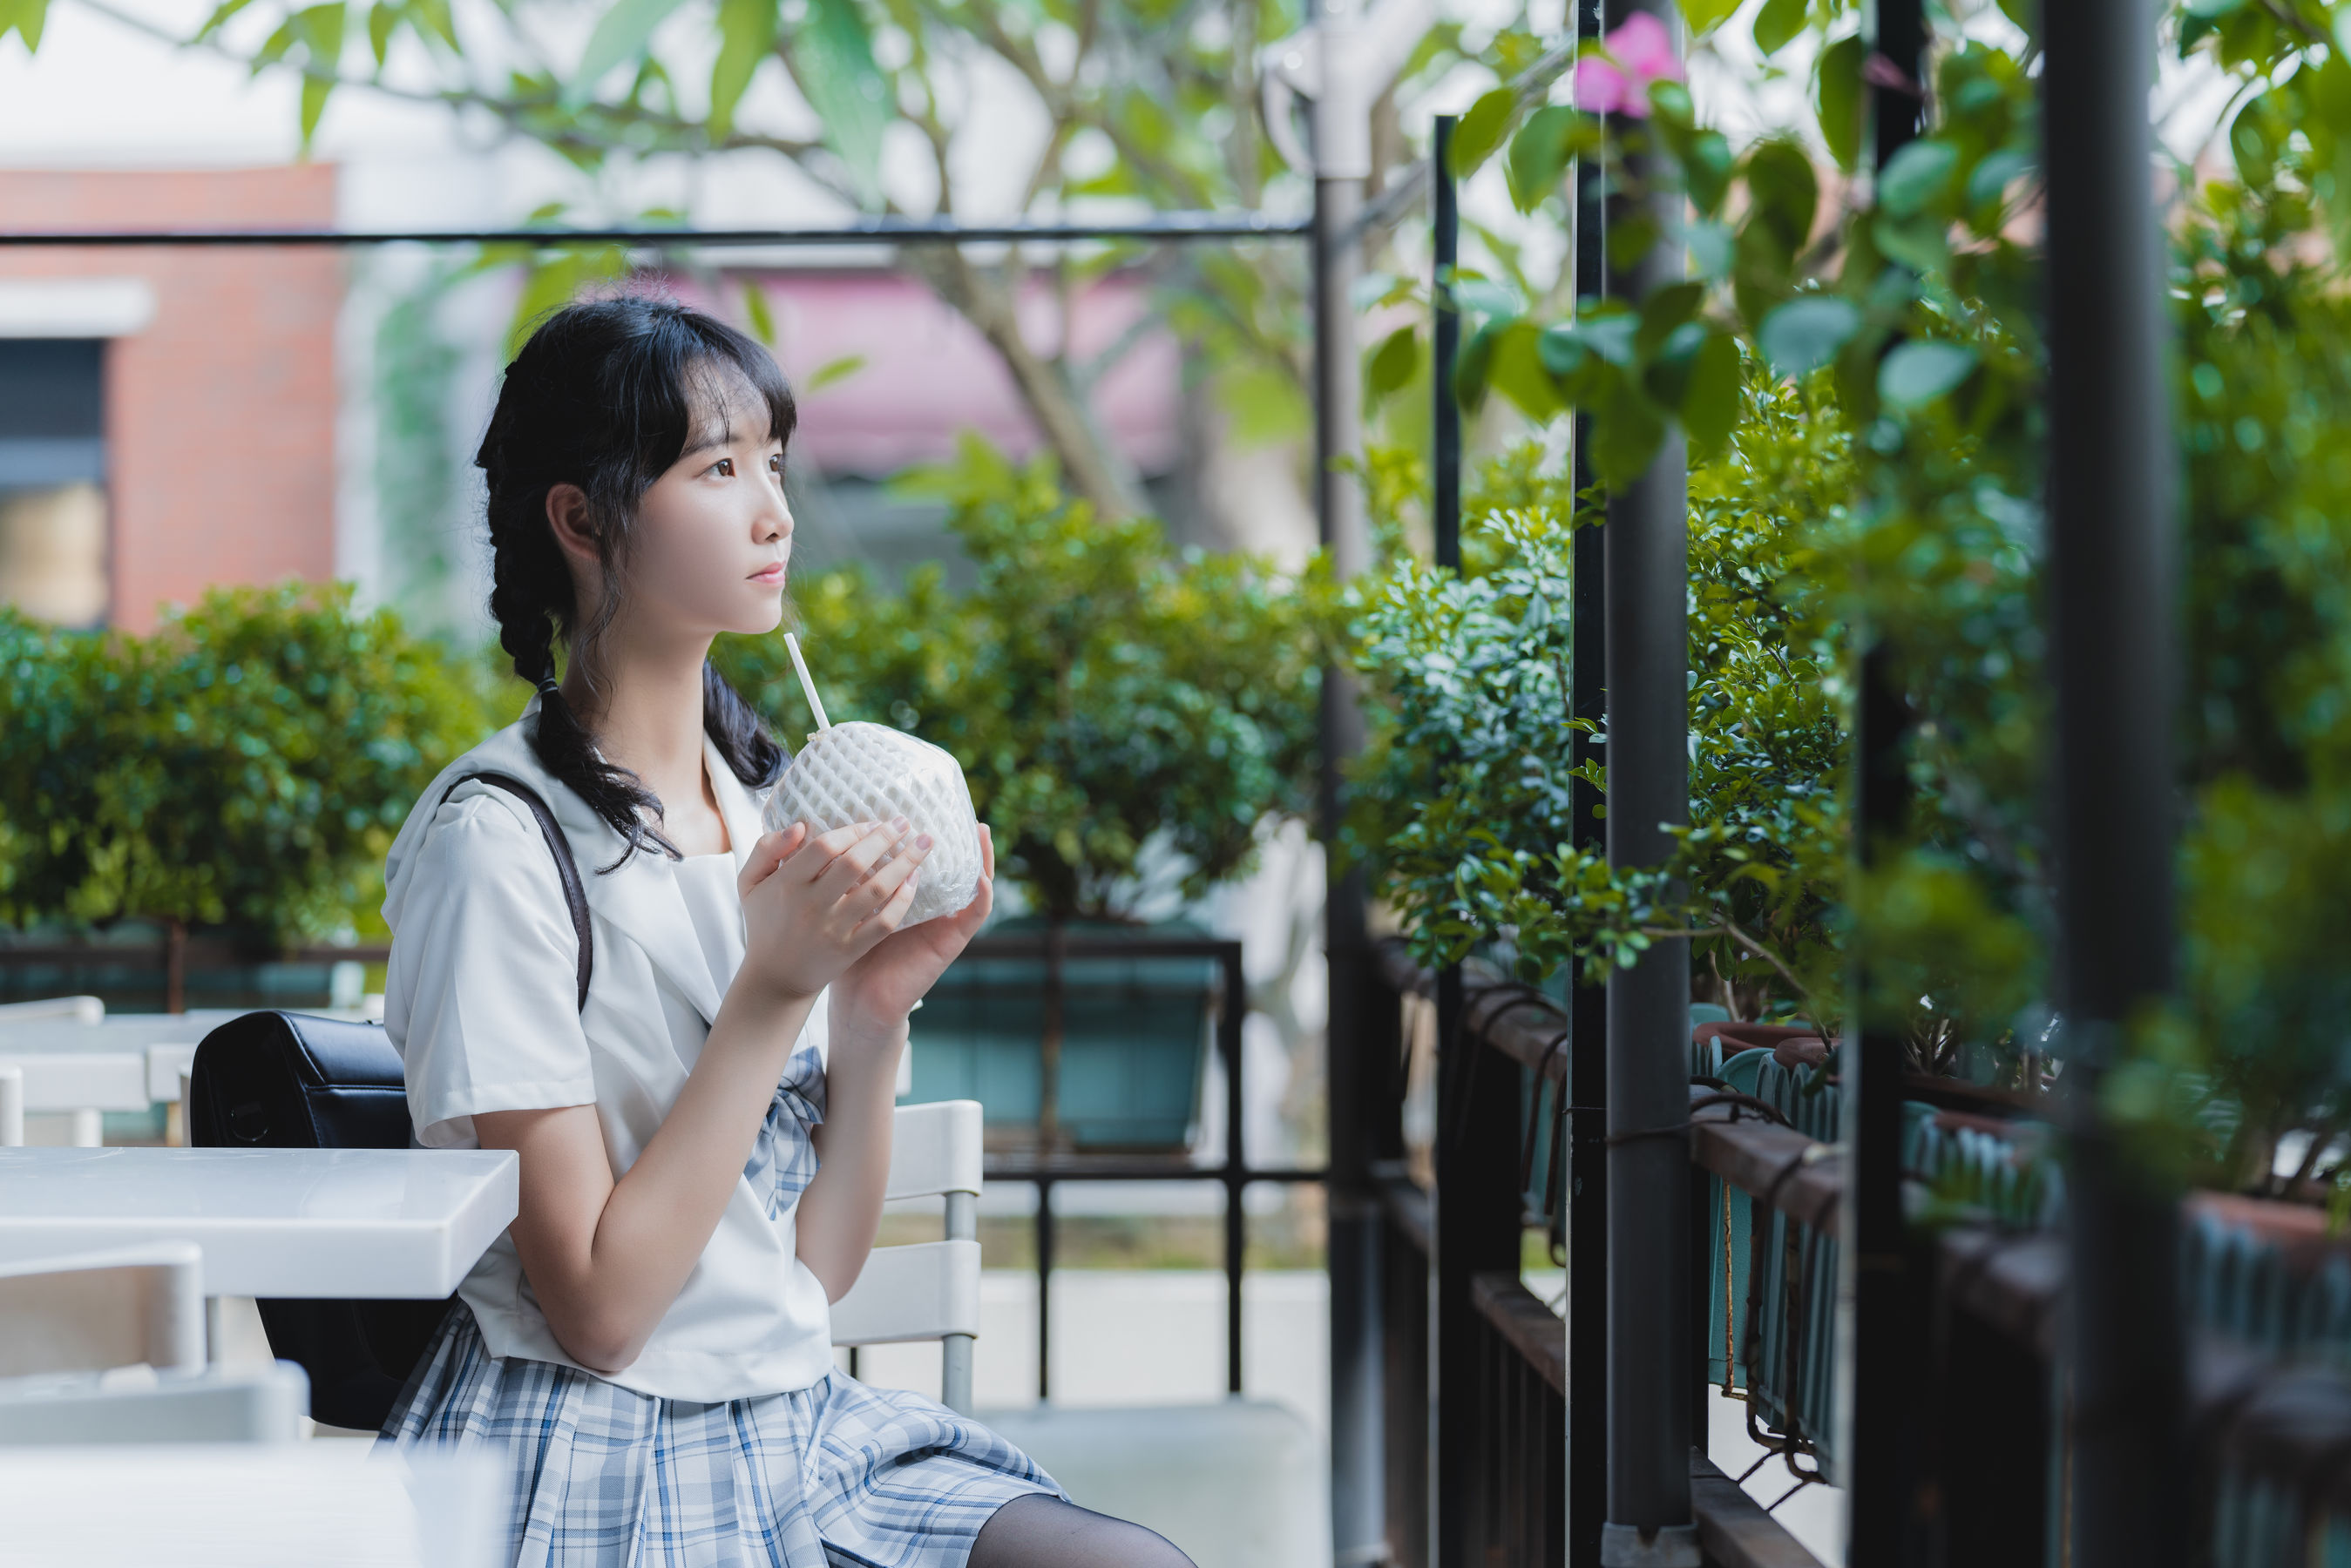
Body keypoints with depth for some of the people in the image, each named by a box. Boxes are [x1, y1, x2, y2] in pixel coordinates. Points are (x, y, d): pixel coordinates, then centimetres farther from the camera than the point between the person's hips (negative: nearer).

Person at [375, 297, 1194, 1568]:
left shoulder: (764, 796, 8)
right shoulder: (499, 841, -13)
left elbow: (820, 1268, 8)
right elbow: (596, 1307, -17)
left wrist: (874, 1009, -7)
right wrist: (774, 989, -18)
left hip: (798, 1421, 7)